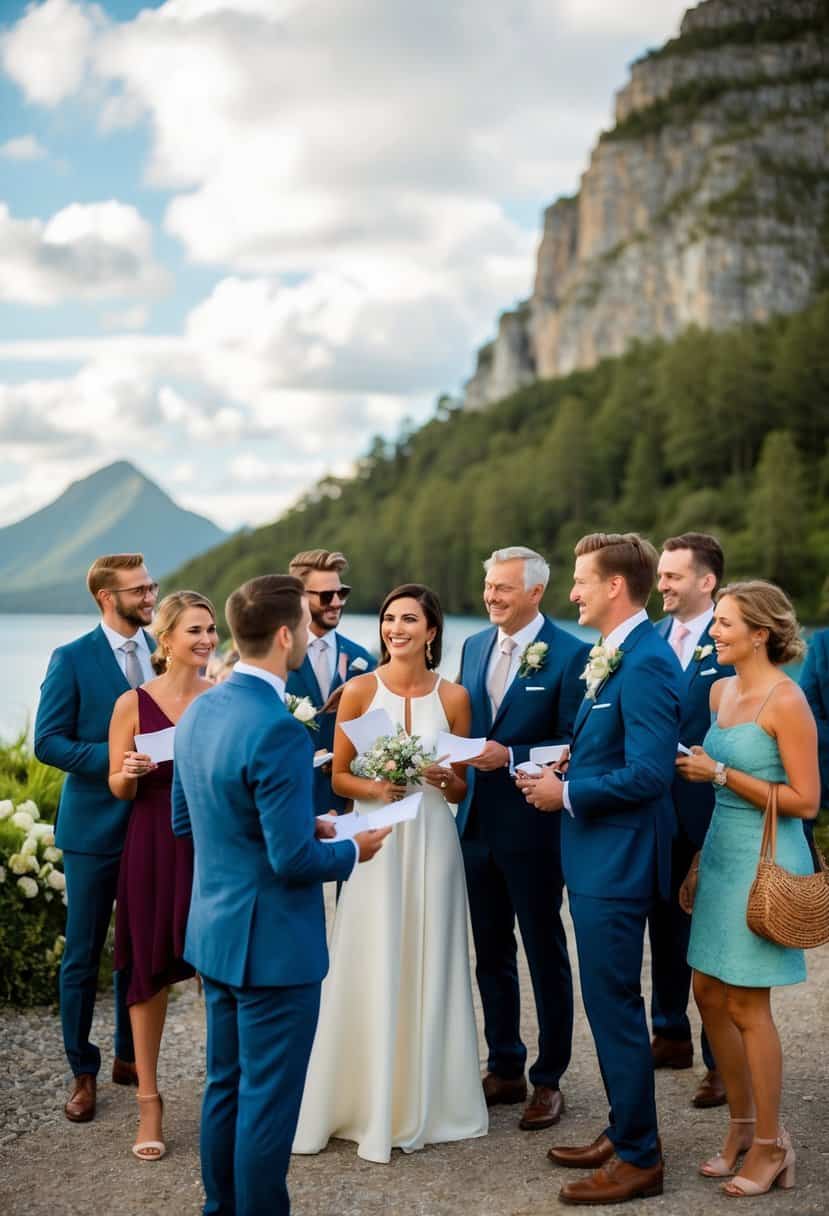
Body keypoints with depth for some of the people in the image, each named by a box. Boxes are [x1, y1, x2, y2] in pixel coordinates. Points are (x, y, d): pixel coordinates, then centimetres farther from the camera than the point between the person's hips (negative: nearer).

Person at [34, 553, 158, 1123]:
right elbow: (48, 742, -11)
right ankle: (83, 1072, 19)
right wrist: (115, 759, -22)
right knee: (83, 957, 5)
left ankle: (129, 1056, 29)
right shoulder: (72, 660, -8)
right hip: (95, 826, -4)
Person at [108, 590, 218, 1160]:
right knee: (151, 971, 8)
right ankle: (149, 1100, 21)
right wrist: (131, 773, -18)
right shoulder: (134, 703, -4)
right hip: (155, 850, -1)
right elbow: (119, 788, 3)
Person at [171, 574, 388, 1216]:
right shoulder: (279, 732, -25)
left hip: (216, 934, 9)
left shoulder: (199, 712, 3)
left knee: (226, 1085, 21)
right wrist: (354, 850, -5)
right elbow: (293, 861, -24)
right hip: (272, 944, -9)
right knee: (267, 1102, 5)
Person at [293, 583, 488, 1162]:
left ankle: (425, 1102, 22)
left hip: (432, 842, 1)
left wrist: (446, 779, -13)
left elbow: (462, 790, 8)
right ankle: (371, 1106, 15)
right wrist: (375, 789, -17)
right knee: (371, 973, 1)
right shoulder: (360, 689, -1)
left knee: (428, 968, 7)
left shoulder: (453, 696, 2)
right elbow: (339, 775, 2)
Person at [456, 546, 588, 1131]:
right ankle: (504, 1069, 30)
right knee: (491, 952, 16)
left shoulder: (570, 654, -12)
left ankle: (548, 1080, 22)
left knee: (545, 955, 8)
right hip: (477, 823, 6)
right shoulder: (474, 646, 8)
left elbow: (575, 746, -14)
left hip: (533, 827, -6)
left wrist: (510, 756, -22)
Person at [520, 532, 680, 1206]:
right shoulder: (611, 655, 12)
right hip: (597, 856, 10)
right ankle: (625, 1132, 32)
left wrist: (565, 793, -16)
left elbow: (647, 773, -26)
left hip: (618, 864, -10)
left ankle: (638, 1158, 12)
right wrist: (567, 769, 5)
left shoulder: (646, 663, -20)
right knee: (609, 1004, 19)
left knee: (615, 1006, -1)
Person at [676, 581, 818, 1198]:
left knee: (746, 1005, 1)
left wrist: (720, 773, -19)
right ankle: (743, 1126, 28)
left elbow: (804, 801, -17)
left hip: (766, 862, -8)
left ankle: (771, 1146, 18)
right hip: (722, 852, 8)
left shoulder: (786, 701, -15)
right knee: (710, 994, 12)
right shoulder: (721, 690, 8)